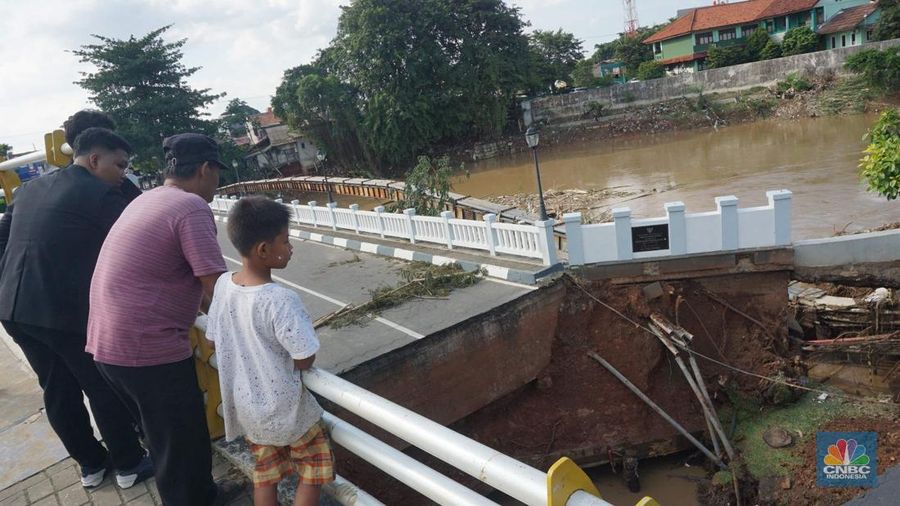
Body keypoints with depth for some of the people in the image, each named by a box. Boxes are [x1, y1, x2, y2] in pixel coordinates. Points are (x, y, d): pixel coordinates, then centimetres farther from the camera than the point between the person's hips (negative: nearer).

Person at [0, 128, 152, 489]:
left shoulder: (30, 188, 14)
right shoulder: (102, 195, -10)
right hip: (68, 311, -8)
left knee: (57, 390, 18)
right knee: (105, 390, 9)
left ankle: (90, 463, 34)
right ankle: (129, 465, 24)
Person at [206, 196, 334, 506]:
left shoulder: (223, 284, -8)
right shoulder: (281, 300, -29)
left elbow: (213, 341, 5)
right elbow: (305, 361, -24)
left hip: (243, 407, 7)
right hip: (283, 410, -6)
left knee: (265, 474, 23)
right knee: (314, 471, 16)